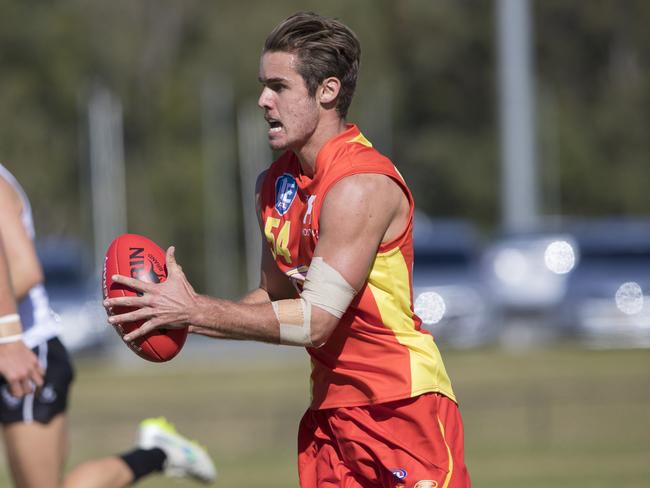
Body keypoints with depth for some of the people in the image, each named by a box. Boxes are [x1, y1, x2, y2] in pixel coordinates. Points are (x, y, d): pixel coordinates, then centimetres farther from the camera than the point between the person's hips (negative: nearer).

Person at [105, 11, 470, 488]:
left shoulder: (362, 186, -19)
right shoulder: (277, 183, 7)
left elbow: (314, 320, -23)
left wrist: (195, 310, -21)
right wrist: (181, 314, 0)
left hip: (404, 400, -7)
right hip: (331, 406, 7)